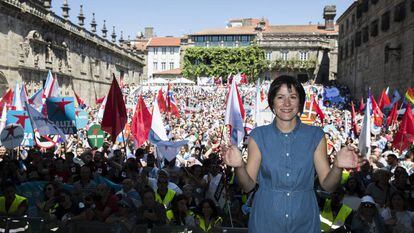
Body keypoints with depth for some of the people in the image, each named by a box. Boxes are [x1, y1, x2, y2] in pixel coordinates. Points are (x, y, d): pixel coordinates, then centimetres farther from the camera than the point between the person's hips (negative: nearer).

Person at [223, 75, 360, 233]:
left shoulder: (315, 136, -4)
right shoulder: (258, 136, -6)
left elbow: (328, 185, -3)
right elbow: (248, 186, -6)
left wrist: (338, 166, -22)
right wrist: (239, 166, -25)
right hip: (266, 220, -1)